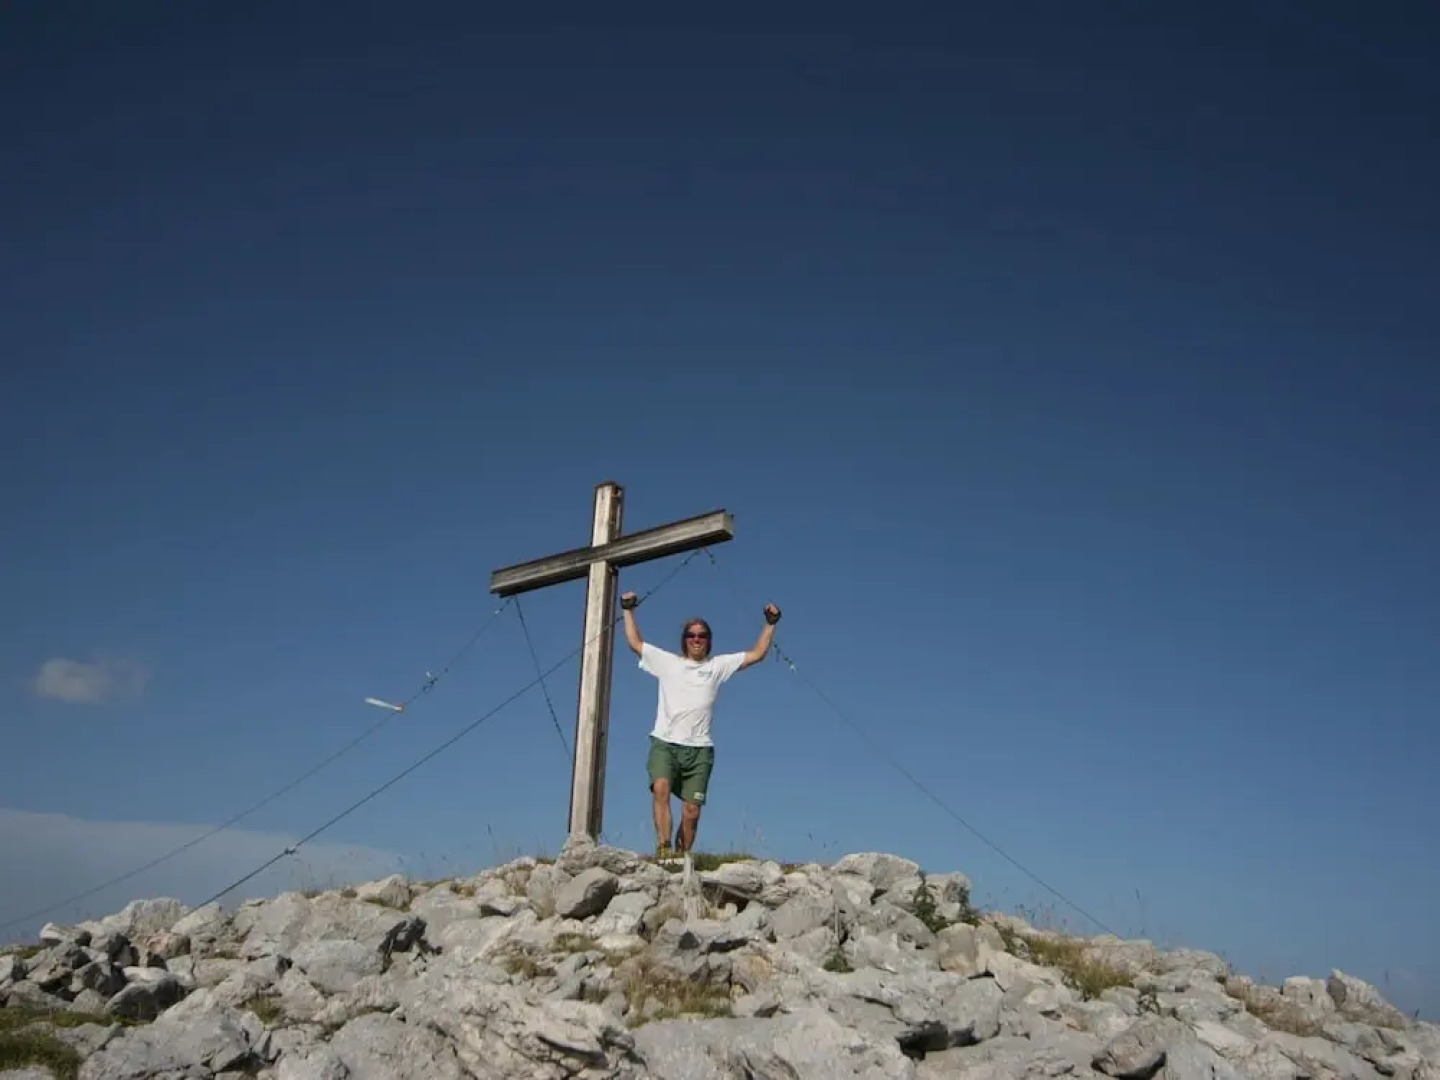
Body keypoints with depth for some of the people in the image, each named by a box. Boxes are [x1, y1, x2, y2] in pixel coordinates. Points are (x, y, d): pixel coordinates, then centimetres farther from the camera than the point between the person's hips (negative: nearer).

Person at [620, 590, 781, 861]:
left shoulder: (719, 666, 16)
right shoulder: (668, 662, 16)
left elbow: (757, 654, 15)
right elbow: (635, 643, 20)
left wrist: (770, 624, 12)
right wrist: (628, 610, 19)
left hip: (699, 749, 1)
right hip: (665, 743, -1)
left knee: (692, 811, -3)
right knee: (661, 788, -28)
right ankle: (663, 848, -34)